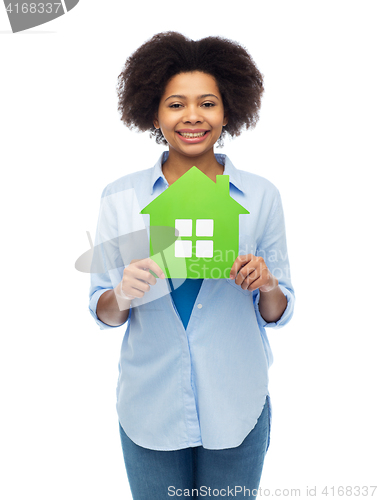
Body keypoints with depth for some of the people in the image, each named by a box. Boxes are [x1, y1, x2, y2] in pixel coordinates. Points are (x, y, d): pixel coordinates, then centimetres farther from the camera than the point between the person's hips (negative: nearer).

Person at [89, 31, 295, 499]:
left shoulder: (261, 196, -5)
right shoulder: (119, 197, -5)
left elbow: (278, 313, 1)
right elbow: (102, 312, 0)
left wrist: (268, 286, -20)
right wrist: (122, 295, -21)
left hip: (236, 410, 1)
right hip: (150, 410, 0)